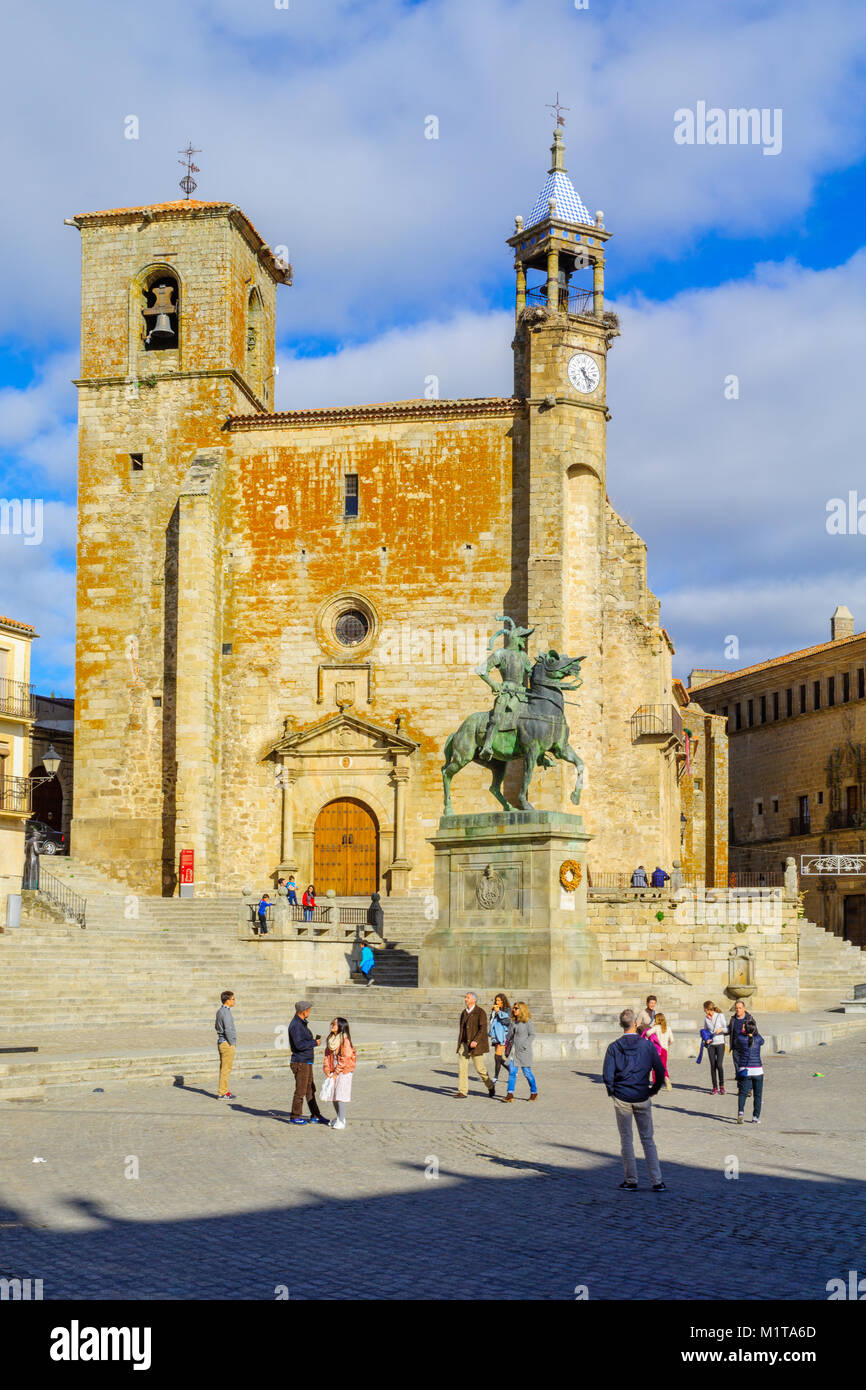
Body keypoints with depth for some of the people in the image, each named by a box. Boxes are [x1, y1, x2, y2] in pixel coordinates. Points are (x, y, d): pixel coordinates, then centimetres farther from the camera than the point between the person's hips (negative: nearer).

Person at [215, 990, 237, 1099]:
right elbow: (228, 1030, -26)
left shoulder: (219, 1011, 10)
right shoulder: (226, 1012, -19)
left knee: (224, 1068, 16)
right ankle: (222, 1093, -2)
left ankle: (224, 1090, 23)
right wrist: (232, 1043, -14)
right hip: (227, 1044, -10)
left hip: (221, 1042, 10)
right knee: (226, 1069, -5)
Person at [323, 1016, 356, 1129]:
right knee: (333, 1096, 12)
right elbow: (327, 1056, 10)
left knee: (340, 1096, -10)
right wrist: (328, 1071, 1)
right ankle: (339, 1118, 28)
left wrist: (336, 1073, -13)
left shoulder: (345, 1040, -13)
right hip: (333, 1072, 7)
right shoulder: (330, 1039, 8)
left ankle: (341, 1122, -6)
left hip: (343, 1072, -7)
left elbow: (345, 1059, -14)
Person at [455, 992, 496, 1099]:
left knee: (480, 1068, 1)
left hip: (475, 1045, -6)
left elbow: (483, 1028, -15)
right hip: (464, 1044, 6)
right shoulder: (464, 1013, 13)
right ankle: (462, 1092, -3)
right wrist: (459, 1045, 16)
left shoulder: (480, 1012, -7)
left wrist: (476, 1041, -25)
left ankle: (491, 1087, 24)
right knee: (462, 1068, -4)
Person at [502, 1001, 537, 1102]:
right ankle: (510, 1094, -6)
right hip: (513, 1050, 5)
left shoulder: (528, 1022, -7)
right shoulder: (513, 1022, 12)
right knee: (512, 1072, -4)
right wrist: (507, 1048, 11)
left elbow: (532, 1035, -10)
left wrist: (525, 1045, -18)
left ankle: (534, 1092, 20)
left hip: (523, 1051, -5)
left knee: (527, 1072, 2)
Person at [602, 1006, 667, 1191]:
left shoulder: (614, 1047, -5)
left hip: (622, 1099, -1)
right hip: (642, 1099, 1)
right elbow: (660, 1072, -3)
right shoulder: (647, 1045, -3)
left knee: (626, 1141, 9)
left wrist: (613, 1091, 6)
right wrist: (654, 1090, 12)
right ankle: (656, 1182, 4)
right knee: (648, 1140, 8)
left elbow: (607, 1075, -10)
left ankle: (631, 1181, 11)